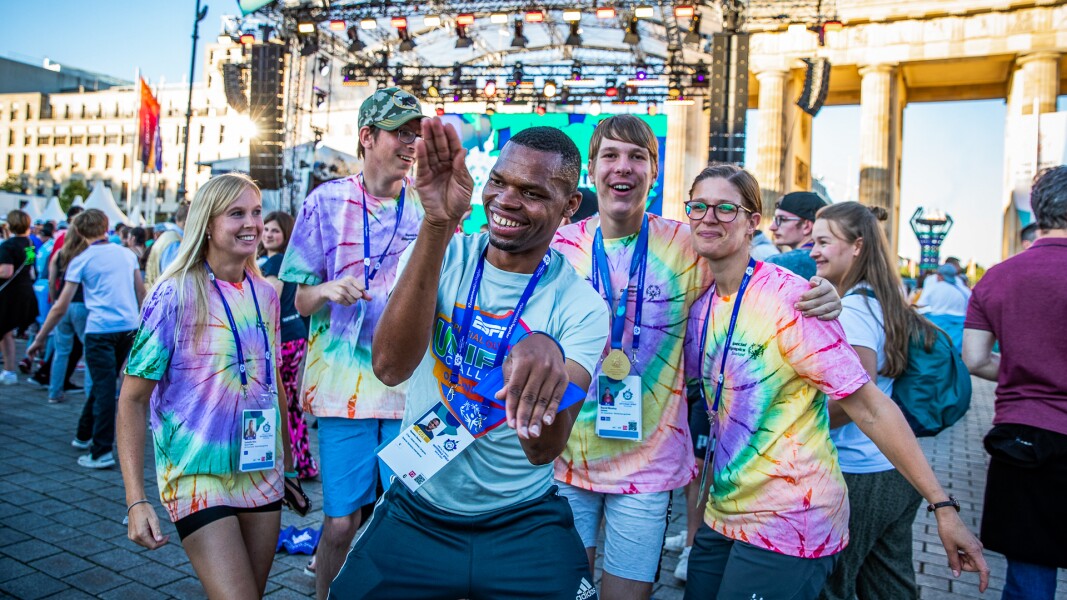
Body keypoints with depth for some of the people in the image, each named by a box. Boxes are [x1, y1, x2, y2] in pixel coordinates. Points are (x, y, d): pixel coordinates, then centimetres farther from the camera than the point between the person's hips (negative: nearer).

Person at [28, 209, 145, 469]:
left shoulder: (81, 261, -2)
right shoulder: (127, 254, 10)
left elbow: (61, 307, -3)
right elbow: (142, 294, 14)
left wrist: (39, 339, 5)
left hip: (100, 330, -4)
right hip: (129, 328, 5)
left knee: (104, 388, -3)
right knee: (104, 384, 19)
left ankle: (102, 453, -3)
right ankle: (84, 435, 34)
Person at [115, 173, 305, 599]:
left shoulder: (265, 295, 4)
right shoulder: (175, 294, -11)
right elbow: (132, 400, -10)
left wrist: (287, 462, 17)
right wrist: (136, 501, -16)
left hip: (263, 475, 5)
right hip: (199, 478, -5)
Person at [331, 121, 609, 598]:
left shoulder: (581, 306, -12)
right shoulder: (441, 255, -8)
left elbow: (543, 449, -23)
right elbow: (390, 366, -26)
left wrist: (549, 357, -45)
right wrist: (437, 225, -35)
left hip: (524, 525, -1)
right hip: (415, 512, 1)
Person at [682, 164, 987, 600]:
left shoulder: (789, 297, -17)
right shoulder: (699, 303, 3)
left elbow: (869, 408, -16)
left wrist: (942, 504, -17)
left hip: (787, 528, -7)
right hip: (722, 516, 7)